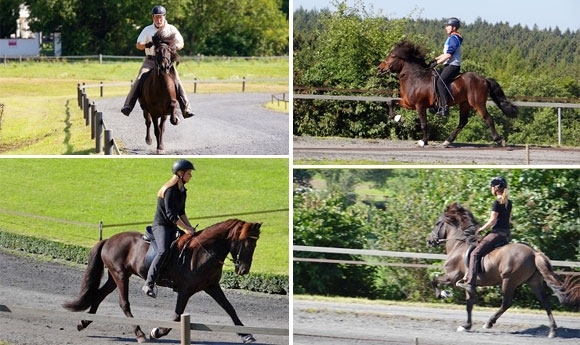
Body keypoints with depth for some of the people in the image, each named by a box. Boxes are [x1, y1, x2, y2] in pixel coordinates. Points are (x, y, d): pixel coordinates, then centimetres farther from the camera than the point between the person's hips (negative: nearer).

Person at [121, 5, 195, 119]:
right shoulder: (148, 30, 3)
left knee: (177, 81, -16)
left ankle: (186, 109, -15)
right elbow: (138, 45, -1)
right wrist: (147, 45, -25)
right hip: (150, 61, 0)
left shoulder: (171, 29, 4)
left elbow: (181, 44, 4)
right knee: (139, 79, -19)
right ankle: (128, 106, -19)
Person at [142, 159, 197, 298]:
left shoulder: (183, 191, 12)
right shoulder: (170, 190, -17)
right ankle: (149, 284, -33)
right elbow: (170, 214, -22)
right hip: (161, 225, -10)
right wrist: (185, 228, -21)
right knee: (164, 251, -29)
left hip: (173, 226, 10)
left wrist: (190, 227, 7)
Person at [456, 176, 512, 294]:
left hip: (497, 233, -9)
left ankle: (470, 283, -23)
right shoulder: (508, 203, 13)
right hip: (507, 235, 9)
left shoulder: (497, 202, -12)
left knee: (475, 254, -11)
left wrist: (481, 229, -4)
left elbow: (492, 220, -15)